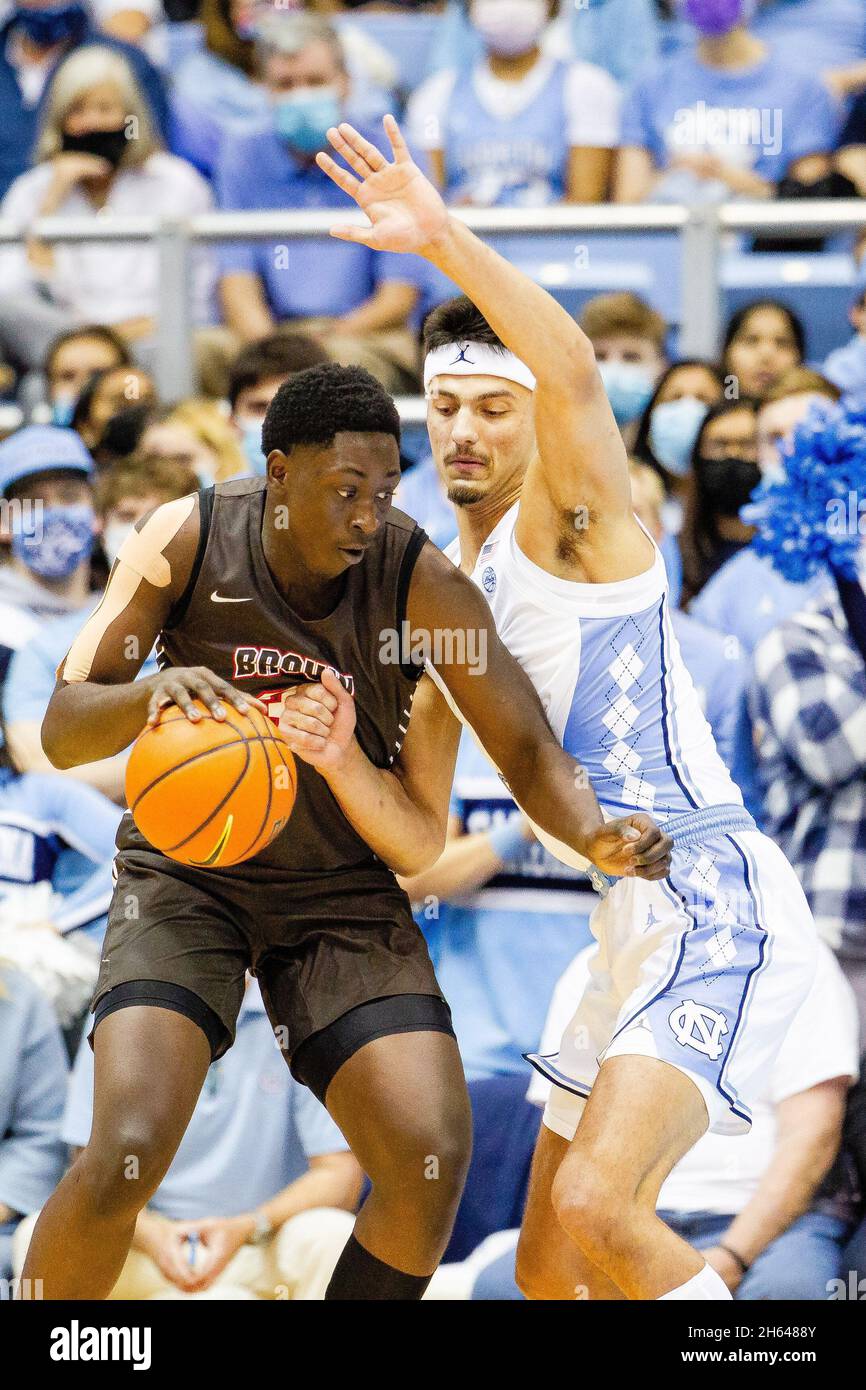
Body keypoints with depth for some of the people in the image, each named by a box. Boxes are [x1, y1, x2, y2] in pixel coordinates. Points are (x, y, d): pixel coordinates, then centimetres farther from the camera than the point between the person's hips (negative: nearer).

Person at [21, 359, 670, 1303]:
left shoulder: (420, 581, -17)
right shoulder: (186, 539, -16)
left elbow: (527, 749, -13)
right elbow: (61, 733, -16)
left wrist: (595, 835, -35)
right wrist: (153, 691, -39)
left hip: (343, 891, 1)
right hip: (187, 874, -1)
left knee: (432, 1166, -16)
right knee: (126, 1154, -23)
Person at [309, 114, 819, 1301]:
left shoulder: (569, 518, -6)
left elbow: (576, 374, -30)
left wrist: (447, 241, -43)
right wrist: (336, 754, -4)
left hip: (720, 904, -9)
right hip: (634, 930, 9)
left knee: (597, 1203, -28)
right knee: (546, 1266, 14)